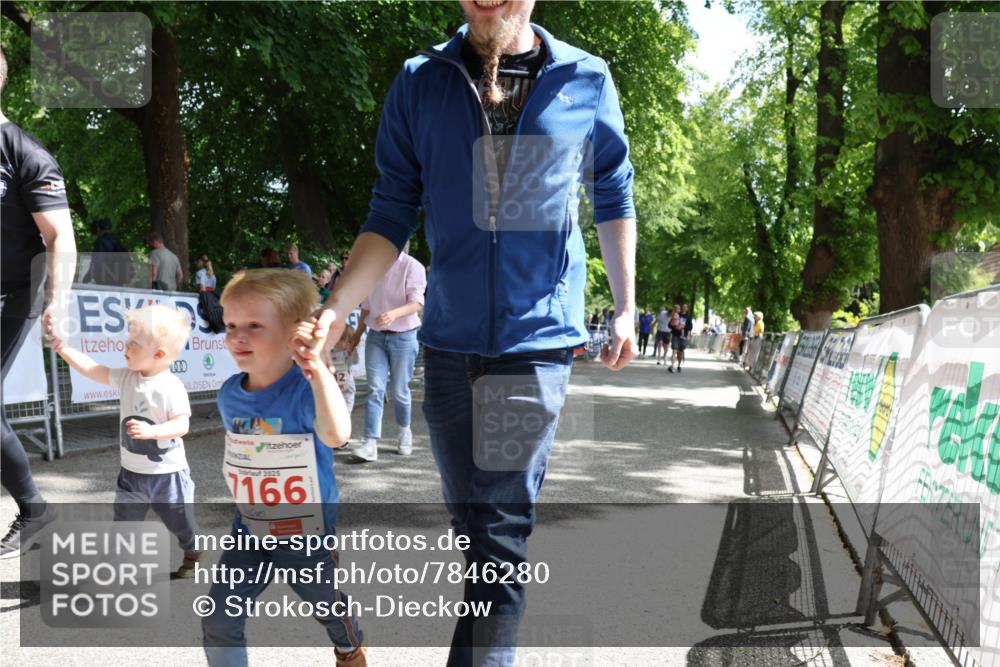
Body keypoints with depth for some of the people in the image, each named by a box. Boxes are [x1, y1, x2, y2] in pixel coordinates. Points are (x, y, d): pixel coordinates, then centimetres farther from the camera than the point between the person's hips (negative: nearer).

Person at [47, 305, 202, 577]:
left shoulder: (171, 386, -22)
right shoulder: (126, 378, -3)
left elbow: (182, 424, -24)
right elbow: (91, 369, 1)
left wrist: (151, 431, -38)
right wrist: (60, 345, -3)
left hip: (167, 473, -5)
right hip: (132, 472, 5)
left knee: (180, 521, 12)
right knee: (124, 522, 12)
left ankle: (193, 556, 37)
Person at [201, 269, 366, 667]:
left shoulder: (305, 388, -26)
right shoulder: (230, 393, -6)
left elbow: (336, 435, -48)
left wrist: (316, 366, -56)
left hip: (307, 531, -4)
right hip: (250, 529, 4)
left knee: (327, 605, 21)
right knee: (218, 622, -2)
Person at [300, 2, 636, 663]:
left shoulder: (587, 82, 1)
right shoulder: (420, 82, 3)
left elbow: (614, 197, 12)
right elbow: (393, 213, 3)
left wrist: (626, 308, 9)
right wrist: (335, 309, -8)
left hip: (540, 338, -2)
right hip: (449, 339, 3)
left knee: (503, 527, -6)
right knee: (471, 519, 16)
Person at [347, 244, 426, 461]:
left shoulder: (412, 266, -7)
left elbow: (417, 302, -18)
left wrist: (394, 314, -35)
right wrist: (358, 332, 18)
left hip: (403, 337, -3)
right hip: (376, 336, 4)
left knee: (400, 391, 6)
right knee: (375, 389, -5)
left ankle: (404, 432, 31)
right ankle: (370, 444, -9)